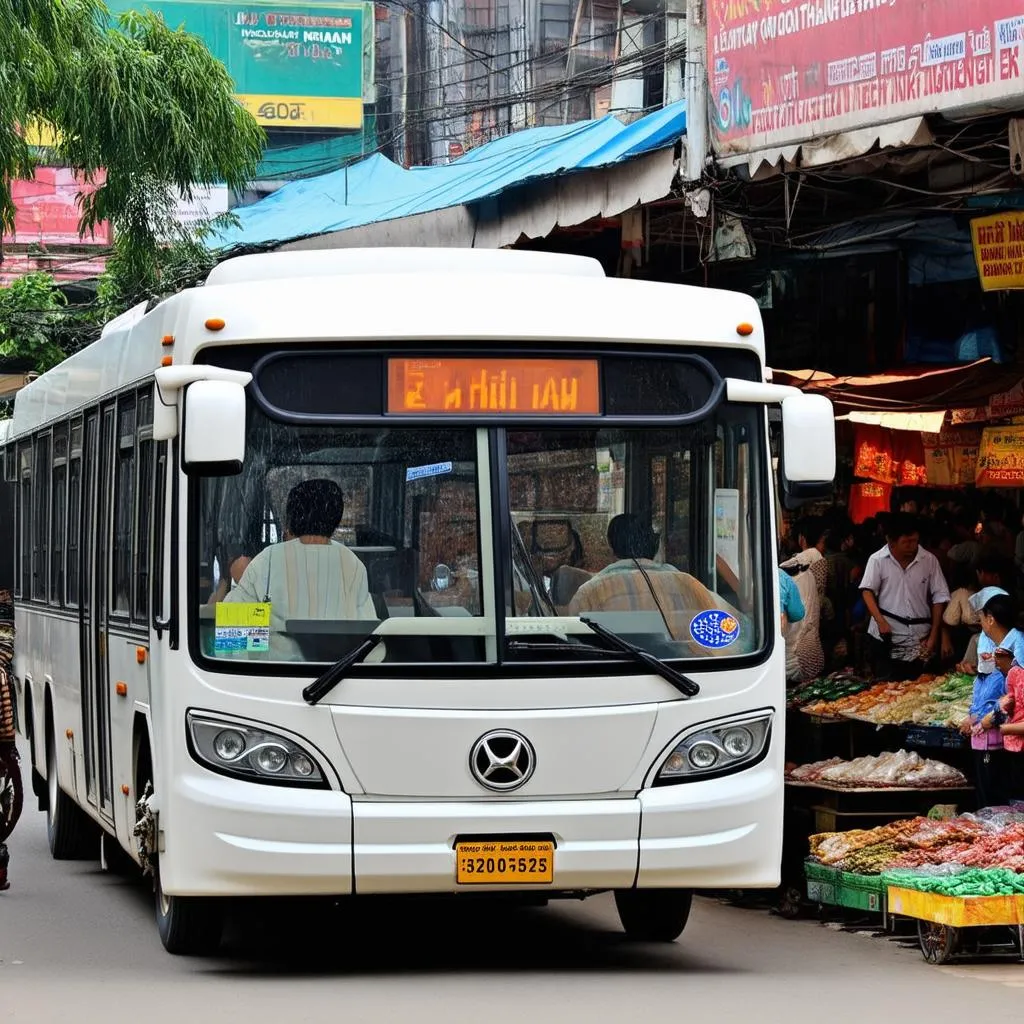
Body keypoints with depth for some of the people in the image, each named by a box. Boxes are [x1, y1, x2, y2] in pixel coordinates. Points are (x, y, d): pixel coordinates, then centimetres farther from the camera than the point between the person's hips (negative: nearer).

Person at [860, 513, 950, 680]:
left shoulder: (929, 560, 0)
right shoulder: (877, 560, -4)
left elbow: (939, 597, 4)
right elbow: (868, 591, -2)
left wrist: (934, 635, 1)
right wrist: (881, 621, -15)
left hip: (919, 640, 1)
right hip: (887, 635, -1)